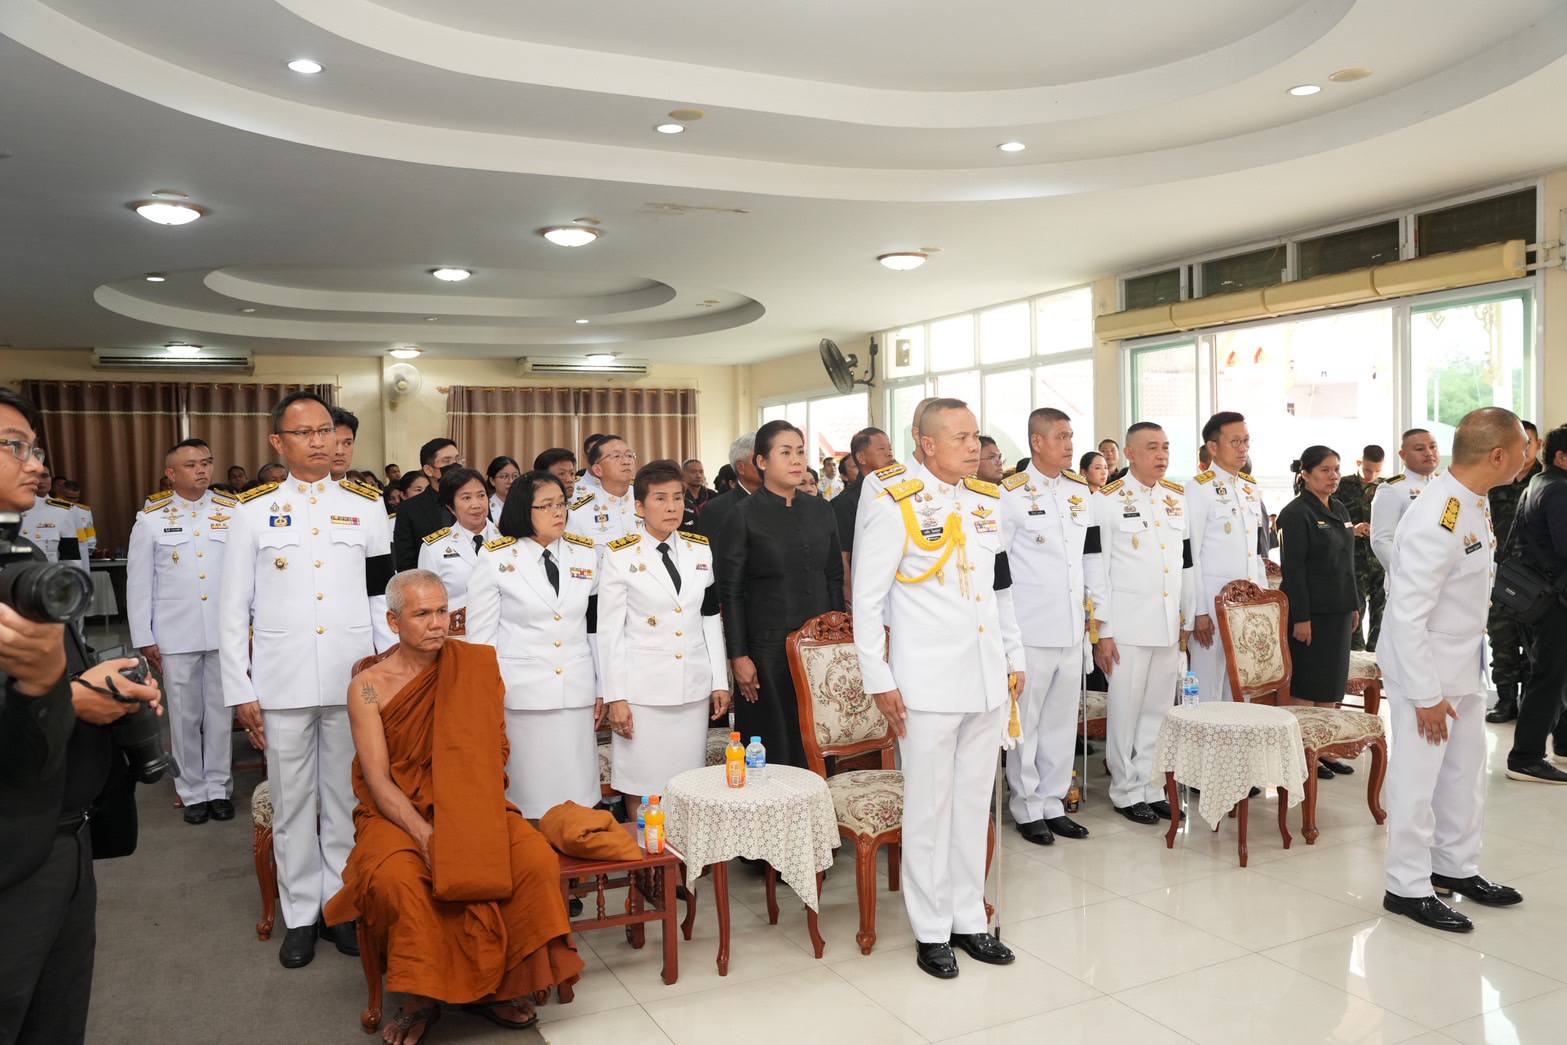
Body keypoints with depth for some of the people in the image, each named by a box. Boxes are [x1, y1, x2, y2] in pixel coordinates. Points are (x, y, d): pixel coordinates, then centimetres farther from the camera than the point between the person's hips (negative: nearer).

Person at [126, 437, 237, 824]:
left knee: (221, 712, 7)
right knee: (185, 715, 7)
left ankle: (219, 787, 19)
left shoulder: (234, 512, 2)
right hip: (176, 635, 0)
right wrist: (143, 638, 2)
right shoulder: (151, 519, 4)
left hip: (225, 631, 0)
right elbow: (139, 582, 5)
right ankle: (193, 792, 19)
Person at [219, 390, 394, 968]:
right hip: (281, 681, 0)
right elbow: (233, 608, 3)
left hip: (353, 678, 1)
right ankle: (300, 914, 23)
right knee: (293, 802, 9)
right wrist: (240, 691, -1)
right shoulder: (254, 510, 3)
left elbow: (385, 597, 5)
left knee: (345, 798, 9)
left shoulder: (366, 506, 5)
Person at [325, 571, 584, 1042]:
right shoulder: (368, 686, -4)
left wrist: (460, 823, -12)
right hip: (397, 813, -1)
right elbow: (377, 779, -8)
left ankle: (494, 985, -2)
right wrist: (425, 835, -22)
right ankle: (420, 998, -8)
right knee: (396, 877, -34)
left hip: (471, 808, 2)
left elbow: (493, 754, 2)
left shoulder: (477, 668, 1)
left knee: (537, 860, -24)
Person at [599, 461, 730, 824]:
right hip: (643, 689, -3)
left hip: (693, 688, 4)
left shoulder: (700, 550, 7)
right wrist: (615, 697, -7)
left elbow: (711, 619, 11)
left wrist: (720, 682, 8)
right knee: (641, 789, 2)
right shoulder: (621, 556, -5)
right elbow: (609, 631, -4)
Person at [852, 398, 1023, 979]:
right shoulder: (895, 506, -9)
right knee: (930, 809, 4)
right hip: (928, 685, -6)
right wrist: (879, 681, -10)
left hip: (987, 682, 6)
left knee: (974, 802, 15)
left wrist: (1014, 657, 15)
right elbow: (866, 599, -8)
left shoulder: (986, 502, 10)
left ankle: (968, 918, 29)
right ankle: (931, 931, 19)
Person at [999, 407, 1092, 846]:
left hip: (1072, 627, 6)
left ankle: (1052, 801, 24)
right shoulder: (1011, 494, -7)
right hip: (1031, 626, -6)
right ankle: (1027, 808, 15)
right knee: (1026, 719, 3)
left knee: (1062, 719, 12)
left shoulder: (1081, 489, 11)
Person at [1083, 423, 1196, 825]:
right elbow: (1094, 569, -8)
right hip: (1127, 626, -5)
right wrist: (1102, 632, -10)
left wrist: (1187, 619, 14)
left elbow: (1187, 562, 17)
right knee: (1126, 712, 3)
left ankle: (1152, 787, 23)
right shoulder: (1107, 500, -6)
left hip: (1169, 625, 5)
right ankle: (1126, 791, 16)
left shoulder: (1178, 497, 12)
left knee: (1159, 710, 11)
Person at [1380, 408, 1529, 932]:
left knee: (1466, 773, 19)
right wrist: (1426, 694, -21)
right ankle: (1408, 888, 15)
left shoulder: (1475, 503, 3)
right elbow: (1406, 613, -25)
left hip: (1463, 667, 9)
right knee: (1417, 779, 2)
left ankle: (1457, 868, 35)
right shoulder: (1436, 520, -27)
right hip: (1425, 671, -9)